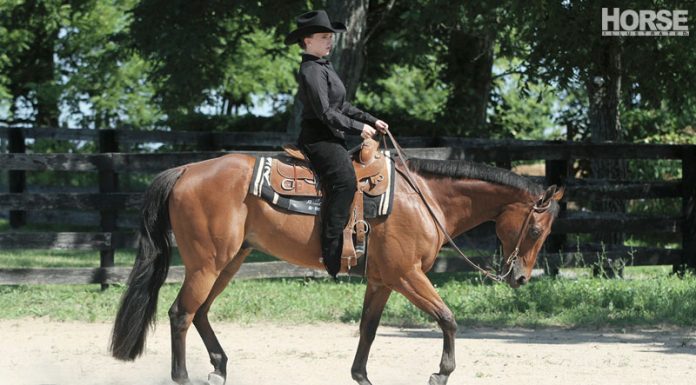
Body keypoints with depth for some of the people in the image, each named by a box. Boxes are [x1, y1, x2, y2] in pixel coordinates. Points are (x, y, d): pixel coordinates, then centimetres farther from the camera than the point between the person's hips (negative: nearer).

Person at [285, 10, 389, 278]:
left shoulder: (323, 67, 20)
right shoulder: (312, 71, -13)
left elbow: (341, 107, 26)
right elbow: (325, 113, -19)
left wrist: (371, 121, 19)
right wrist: (359, 128, -13)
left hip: (331, 138, 12)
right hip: (318, 138, -12)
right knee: (344, 179, -29)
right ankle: (333, 255, -35)